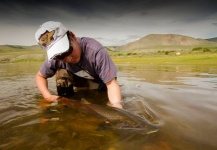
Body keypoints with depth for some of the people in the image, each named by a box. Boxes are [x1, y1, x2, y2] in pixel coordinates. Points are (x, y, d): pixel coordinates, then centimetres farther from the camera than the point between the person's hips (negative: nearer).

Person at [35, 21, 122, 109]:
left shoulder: (95, 50, -39)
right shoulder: (55, 57, -24)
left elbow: (111, 83, -39)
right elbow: (39, 76, -7)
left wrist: (116, 105, -56)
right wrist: (48, 96, -23)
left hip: (100, 85, -2)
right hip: (79, 81, 3)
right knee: (62, 73, -21)